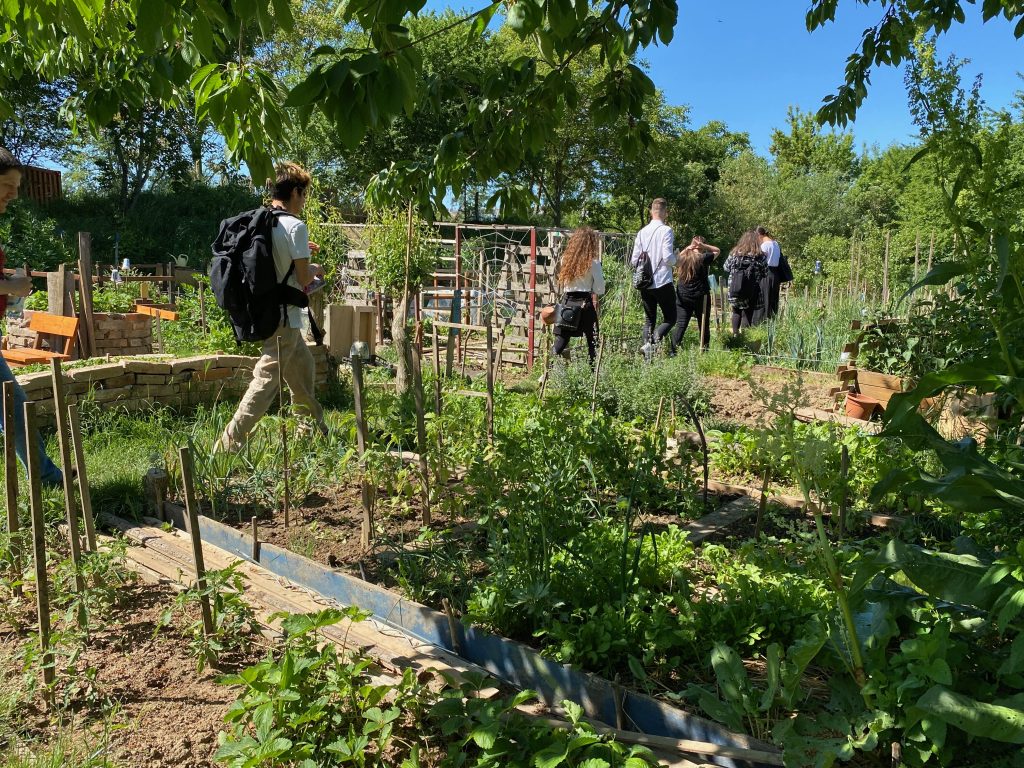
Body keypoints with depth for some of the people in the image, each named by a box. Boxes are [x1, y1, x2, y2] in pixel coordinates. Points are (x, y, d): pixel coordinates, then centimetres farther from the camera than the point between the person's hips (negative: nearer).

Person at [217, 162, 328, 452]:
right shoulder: (295, 226, -15)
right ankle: (229, 444, -7)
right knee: (266, 381, -7)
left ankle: (314, 426, 37)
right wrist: (315, 270, 7)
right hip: (285, 318, -9)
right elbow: (303, 279, -14)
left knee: (303, 365, 23)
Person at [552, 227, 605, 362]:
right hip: (585, 304, -4)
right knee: (593, 342, 7)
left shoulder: (565, 259, 3)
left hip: (567, 302, 4)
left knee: (560, 341, 9)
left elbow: (561, 285, 9)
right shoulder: (593, 262, -8)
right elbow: (600, 290, -5)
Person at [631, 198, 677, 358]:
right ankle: (652, 343, -19)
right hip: (663, 282, -5)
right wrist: (675, 260, 6)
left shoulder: (642, 232, 6)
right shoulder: (666, 230, -9)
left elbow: (634, 260, 5)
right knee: (670, 318, 4)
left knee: (649, 319, 13)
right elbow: (668, 258, -16)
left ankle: (648, 357, 7)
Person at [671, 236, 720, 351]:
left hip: (682, 296, 3)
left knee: (680, 325, 0)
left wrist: (687, 248, 8)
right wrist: (703, 245, -5)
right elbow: (717, 251, 6)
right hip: (700, 297, -3)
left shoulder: (683, 258, 3)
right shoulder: (703, 258, -7)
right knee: (704, 326, 7)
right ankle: (704, 350, 9)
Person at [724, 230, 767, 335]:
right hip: (752, 291, -2)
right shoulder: (760, 256, -8)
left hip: (734, 290, 2)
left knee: (736, 312, 19)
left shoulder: (734, 253, -2)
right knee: (747, 314, 6)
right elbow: (765, 272, -2)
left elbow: (726, 268, 7)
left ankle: (735, 334, 15)